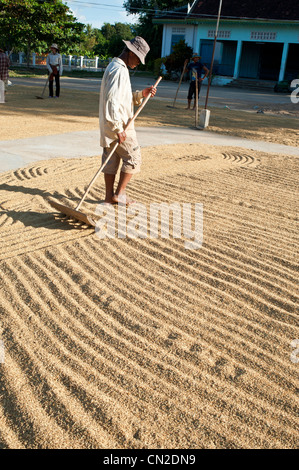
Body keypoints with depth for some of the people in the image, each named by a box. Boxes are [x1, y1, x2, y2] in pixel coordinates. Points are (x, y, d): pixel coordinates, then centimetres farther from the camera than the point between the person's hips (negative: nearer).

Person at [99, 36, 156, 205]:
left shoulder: (113, 67, 18)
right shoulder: (119, 70, -16)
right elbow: (112, 101, -25)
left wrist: (141, 94, 9)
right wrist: (119, 129, -25)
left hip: (109, 127, 10)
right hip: (119, 125, -10)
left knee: (111, 160, 11)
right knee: (133, 159, 1)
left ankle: (110, 195, 16)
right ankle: (119, 194, 5)